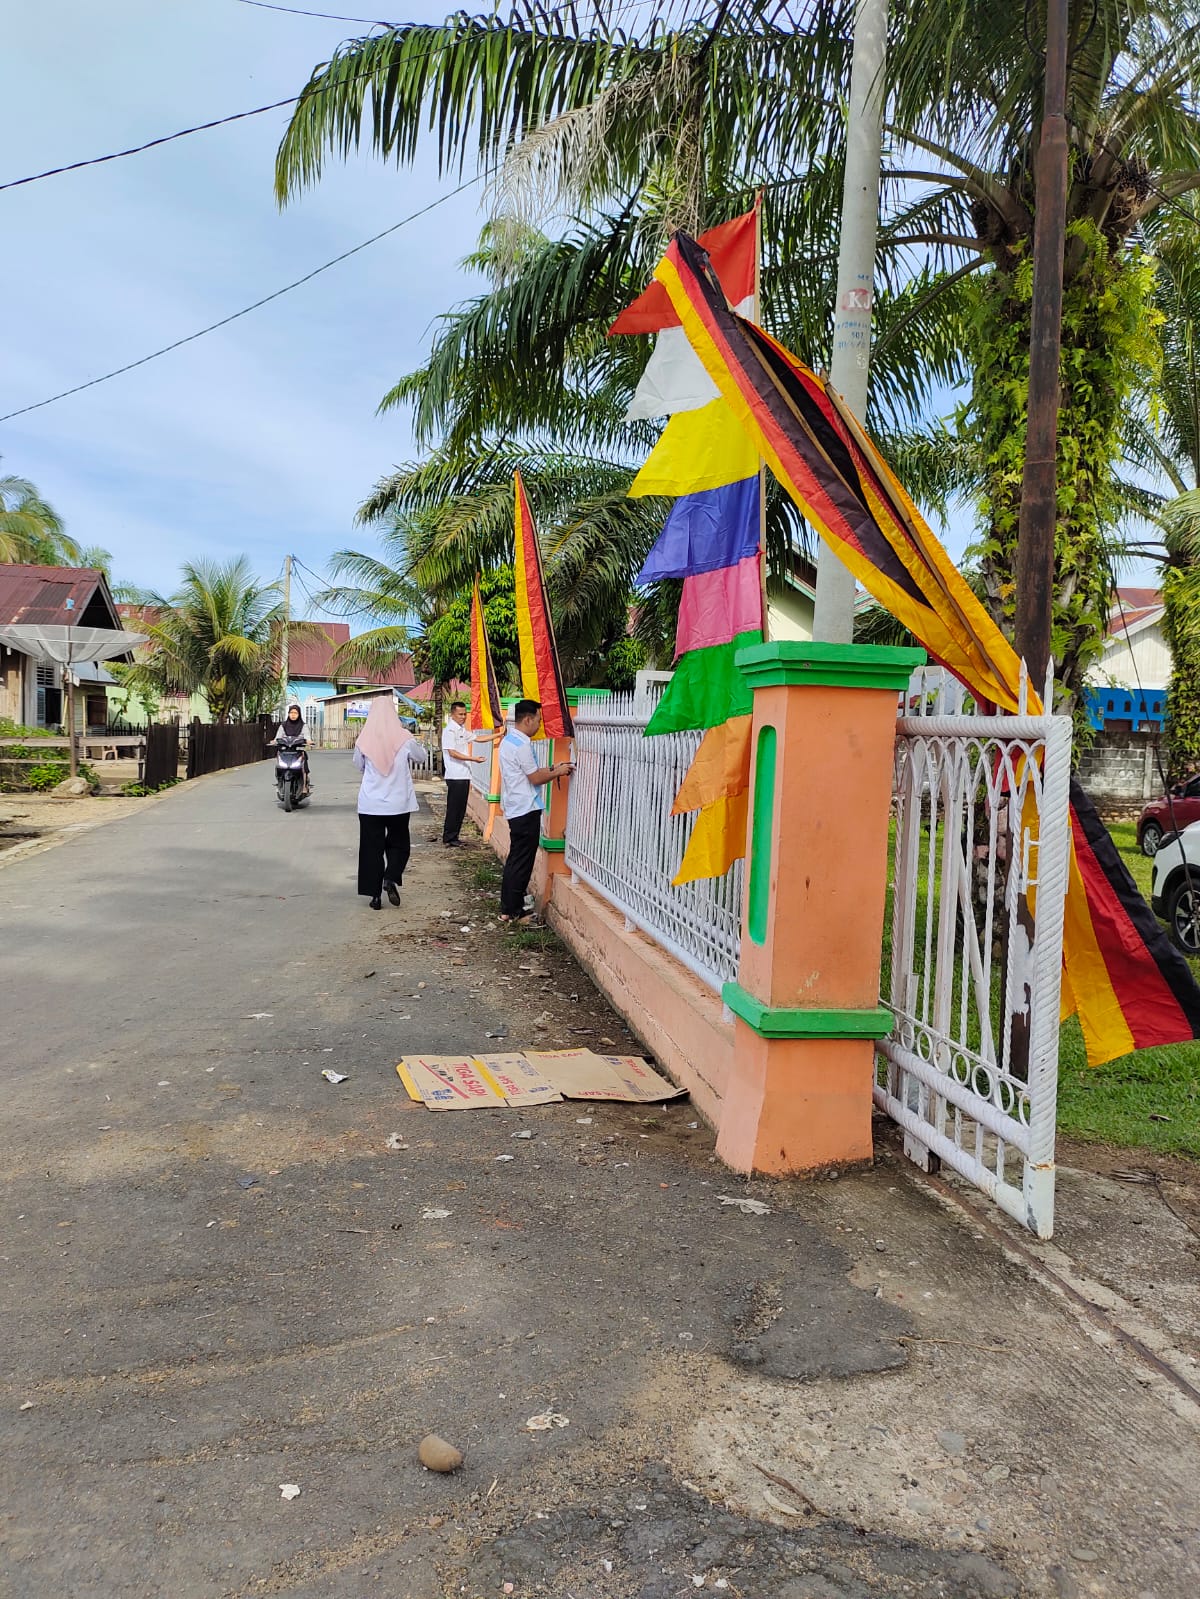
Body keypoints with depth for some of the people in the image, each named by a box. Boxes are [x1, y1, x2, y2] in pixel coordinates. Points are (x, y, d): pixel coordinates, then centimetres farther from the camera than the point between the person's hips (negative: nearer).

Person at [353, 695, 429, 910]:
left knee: (372, 848, 9)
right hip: (398, 803, 0)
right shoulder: (404, 738, -10)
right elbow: (421, 758, 7)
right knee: (398, 844, 17)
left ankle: (375, 894, 10)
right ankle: (391, 878, -6)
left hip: (370, 804, 0)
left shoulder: (364, 740, -8)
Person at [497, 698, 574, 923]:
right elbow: (536, 778, -14)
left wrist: (552, 768, 14)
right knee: (522, 862, -4)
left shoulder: (509, 740, 13)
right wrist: (558, 772, -1)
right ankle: (512, 911, 1)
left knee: (515, 860, 15)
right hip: (526, 810, -10)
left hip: (515, 808, 10)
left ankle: (508, 908, 21)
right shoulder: (522, 744, -18)